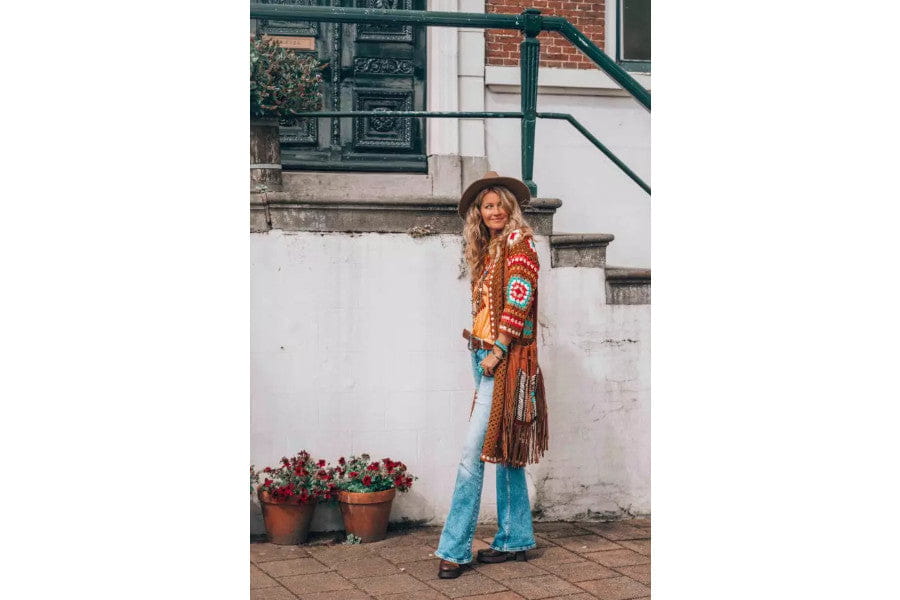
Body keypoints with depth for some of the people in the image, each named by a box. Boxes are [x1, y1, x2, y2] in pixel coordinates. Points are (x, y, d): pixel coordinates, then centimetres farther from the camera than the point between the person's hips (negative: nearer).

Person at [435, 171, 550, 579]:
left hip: (506, 359, -9)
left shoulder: (519, 241, -6)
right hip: (483, 355, 9)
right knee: (503, 450, 12)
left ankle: (454, 548, -10)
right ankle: (515, 538, 19)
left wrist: (497, 350, -17)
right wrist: (475, 337, 7)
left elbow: (519, 298, -14)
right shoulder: (487, 251, 17)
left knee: (473, 452, -12)